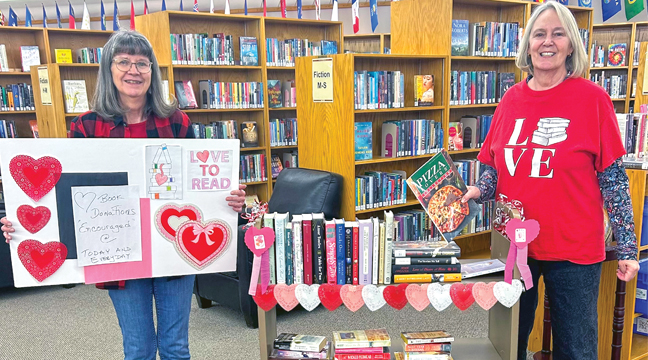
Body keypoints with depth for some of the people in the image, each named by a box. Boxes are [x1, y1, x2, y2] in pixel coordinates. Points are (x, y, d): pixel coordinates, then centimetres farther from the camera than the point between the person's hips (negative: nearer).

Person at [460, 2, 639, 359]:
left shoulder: (592, 98, -8)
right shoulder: (511, 99, 2)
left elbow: (613, 178, -7)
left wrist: (627, 248, -7)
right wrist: (478, 190, -11)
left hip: (574, 250, -3)